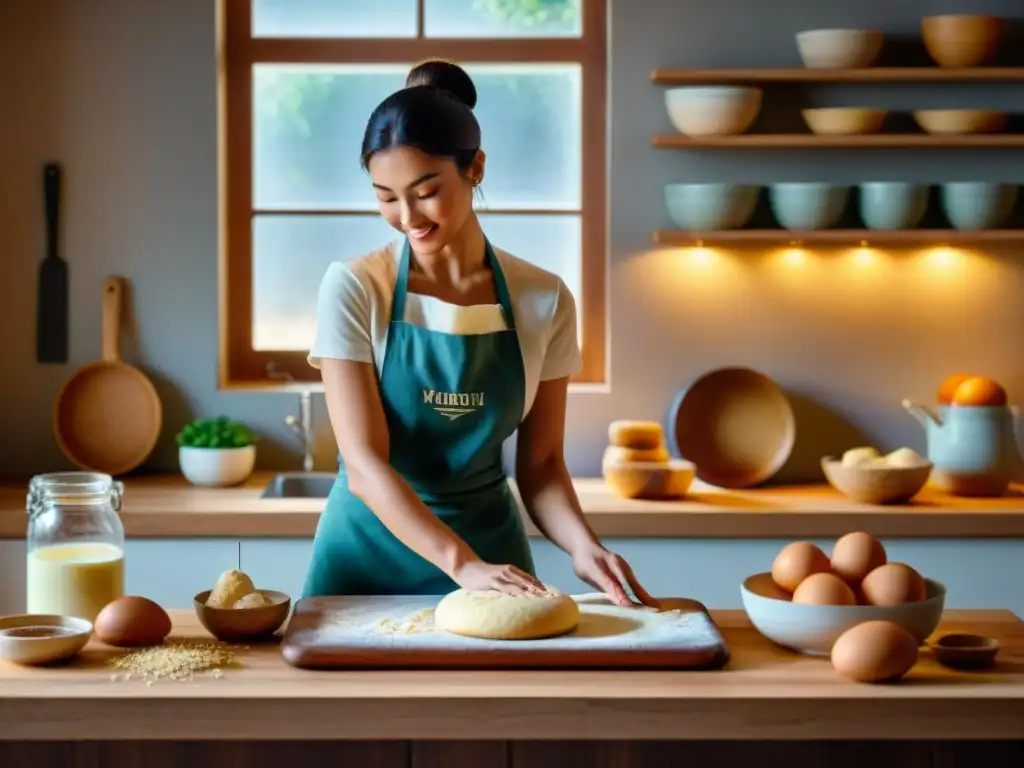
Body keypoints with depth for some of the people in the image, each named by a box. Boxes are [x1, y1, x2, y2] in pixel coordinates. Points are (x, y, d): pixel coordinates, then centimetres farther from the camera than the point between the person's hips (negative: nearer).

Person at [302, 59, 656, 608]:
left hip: (491, 554, 2)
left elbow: (540, 462, 1)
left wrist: (582, 546, -18)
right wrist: (462, 564, -29)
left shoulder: (543, 301, -4)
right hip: (370, 550, -1)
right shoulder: (353, 290, -11)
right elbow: (365, 465, -17)